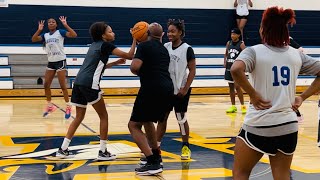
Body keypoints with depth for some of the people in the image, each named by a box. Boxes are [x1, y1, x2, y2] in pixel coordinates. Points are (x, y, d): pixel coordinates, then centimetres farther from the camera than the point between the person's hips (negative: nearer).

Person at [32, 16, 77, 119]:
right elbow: (33, 39, -1)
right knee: (46, 85, 5)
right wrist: (39, 30, -10)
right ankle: (49, 106, 19)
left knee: (62, 85, -5)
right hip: (51, 62, 6)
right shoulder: (45, 35, 10)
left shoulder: (60, 32, -4)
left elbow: (74, 35, -17)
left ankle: (68, 107, 3)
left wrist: (65, 25, -25)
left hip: (60, 61, -6)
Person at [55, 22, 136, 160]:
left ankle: (63, 149, 15)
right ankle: (103, 152, 5)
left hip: (78, 82, 8)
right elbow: (129, 56, -3)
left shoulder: (95, 45, 24)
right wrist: (135, 40, 7)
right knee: (103, 116, 5)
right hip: (90, 84, -8)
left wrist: (115, 63, 33)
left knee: (79, 117, 17)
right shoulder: (106, 45, 0)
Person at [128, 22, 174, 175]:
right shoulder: (164, 50, 21)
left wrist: (140, 73, 8)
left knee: (134, 125, 2)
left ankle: (152, 163, -9)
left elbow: (134, 67, -12)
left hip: (152, 89, -7)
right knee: (147, 121, 29)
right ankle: (156, 157, 32)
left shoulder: (144, 46, 0)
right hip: (167, 90, 7)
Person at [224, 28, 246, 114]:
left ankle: (243, 106, 0)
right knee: (231, 87, 9)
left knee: (237, 86, -11)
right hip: (229, 68, 6)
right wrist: (225, 62, 6)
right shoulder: (228, 43, 8)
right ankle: (233, 106, 17)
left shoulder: (241, 44, -8)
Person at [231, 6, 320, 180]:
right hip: (288, 126, 4)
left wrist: (253, 94, -16)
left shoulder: (254, 51, -8)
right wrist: (303, 97, 10)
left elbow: (236, 70, -27)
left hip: (258, 126, -4)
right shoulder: (297, 54, 6)